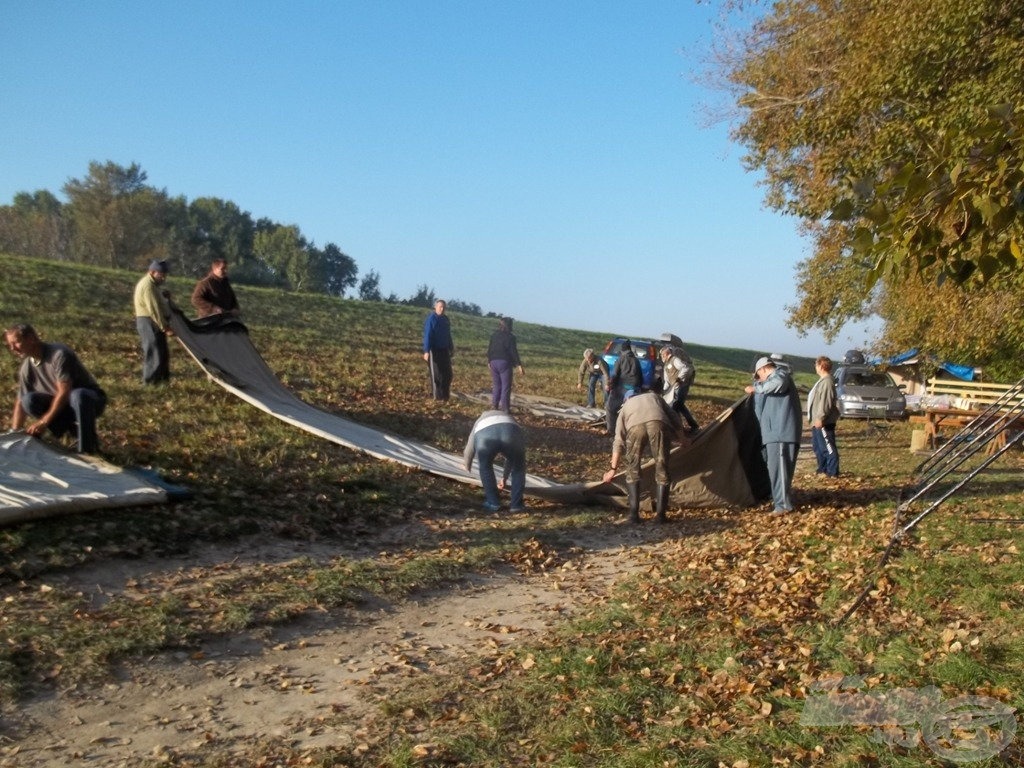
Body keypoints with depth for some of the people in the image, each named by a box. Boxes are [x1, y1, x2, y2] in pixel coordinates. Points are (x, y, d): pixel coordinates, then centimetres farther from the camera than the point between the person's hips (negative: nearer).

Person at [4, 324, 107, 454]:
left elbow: (64, 392, -27)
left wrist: (44, 421, -26)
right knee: (29, 400, -18)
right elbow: (21, 403, 2)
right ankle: (71, 427, -2)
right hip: (60, 405, 6)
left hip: (92, 400, -6)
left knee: (78, 395, -40)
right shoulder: (26, 368, -3)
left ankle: (88, 450, -31)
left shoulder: (59, 354, -23)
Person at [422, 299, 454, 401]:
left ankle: (445, 395, 19)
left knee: (447, 373, 8)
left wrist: (451, 347, 24)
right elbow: (427, 335, -16)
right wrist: (426, 351, -23)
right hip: (434, 350, -7)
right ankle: (437, 396, 6)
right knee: (436, 374, 0)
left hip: (445, 350, 7)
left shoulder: (445, 319, 11)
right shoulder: (431, 319, -11)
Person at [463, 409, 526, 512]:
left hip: (484, 435, -1)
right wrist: (504, 478, 62)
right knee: (518, 468, 26)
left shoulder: (480, 422, 44)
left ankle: (492, 503, 28)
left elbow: (469, 451, 48)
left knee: (485, 468, 27)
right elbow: (512, 457, 52)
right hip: (510, 432, 1)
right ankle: (516, 504, 24)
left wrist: (468, 467, 68)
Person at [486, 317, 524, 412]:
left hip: (494, 362, 6)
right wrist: (519, 365, -12)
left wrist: (489, 361, 25)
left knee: (496, 386, 15)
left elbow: (489, 350, 13)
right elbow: (513, 351, -13)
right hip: (505, 362, -6)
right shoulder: (510, 337, -9)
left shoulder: (494, 335, 8)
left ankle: (494, 406, 11)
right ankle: (504, 408, -1)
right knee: (506, 386, 0)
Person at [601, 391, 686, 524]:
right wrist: (682, 439, 54)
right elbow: (675, 419, 38)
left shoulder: (626, 406, 39)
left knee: (632, 470, 18)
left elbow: (618, 441, 36)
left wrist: (613, 469, 41)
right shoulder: (654, 396, 42)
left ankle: (634, 513, 13)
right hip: (658, 423, 0)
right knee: (662, 469, 13)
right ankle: (661, 514, 14)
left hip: (635, 427, 0)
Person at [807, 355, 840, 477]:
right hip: (817, 421, 11)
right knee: (818, 446, 17)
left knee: (827, 447, -7)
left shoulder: (827, 382, -16)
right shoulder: (822, 381, 16)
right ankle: (823, 469, 26)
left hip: (824, 422, -11)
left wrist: (820, 418, -24)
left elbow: (826, 402, -23)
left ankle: (832, 472, -4)